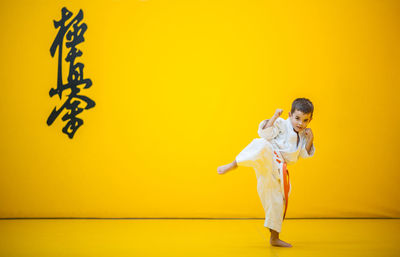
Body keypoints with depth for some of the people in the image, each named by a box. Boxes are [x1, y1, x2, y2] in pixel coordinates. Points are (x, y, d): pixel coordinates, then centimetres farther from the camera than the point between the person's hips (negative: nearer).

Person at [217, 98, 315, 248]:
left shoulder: (303, 135, 17)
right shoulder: (282, 124, -3)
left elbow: (304, 154, 20)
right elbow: (264, 133, -14)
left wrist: (310, 139, 7)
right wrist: (274, 117, -21)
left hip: (278, 171, 6)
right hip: (267, 162, -6)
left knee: (278, 202, 11)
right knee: (262, 145, -40)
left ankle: (274, 238, 25)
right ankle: (233, 165, -24)